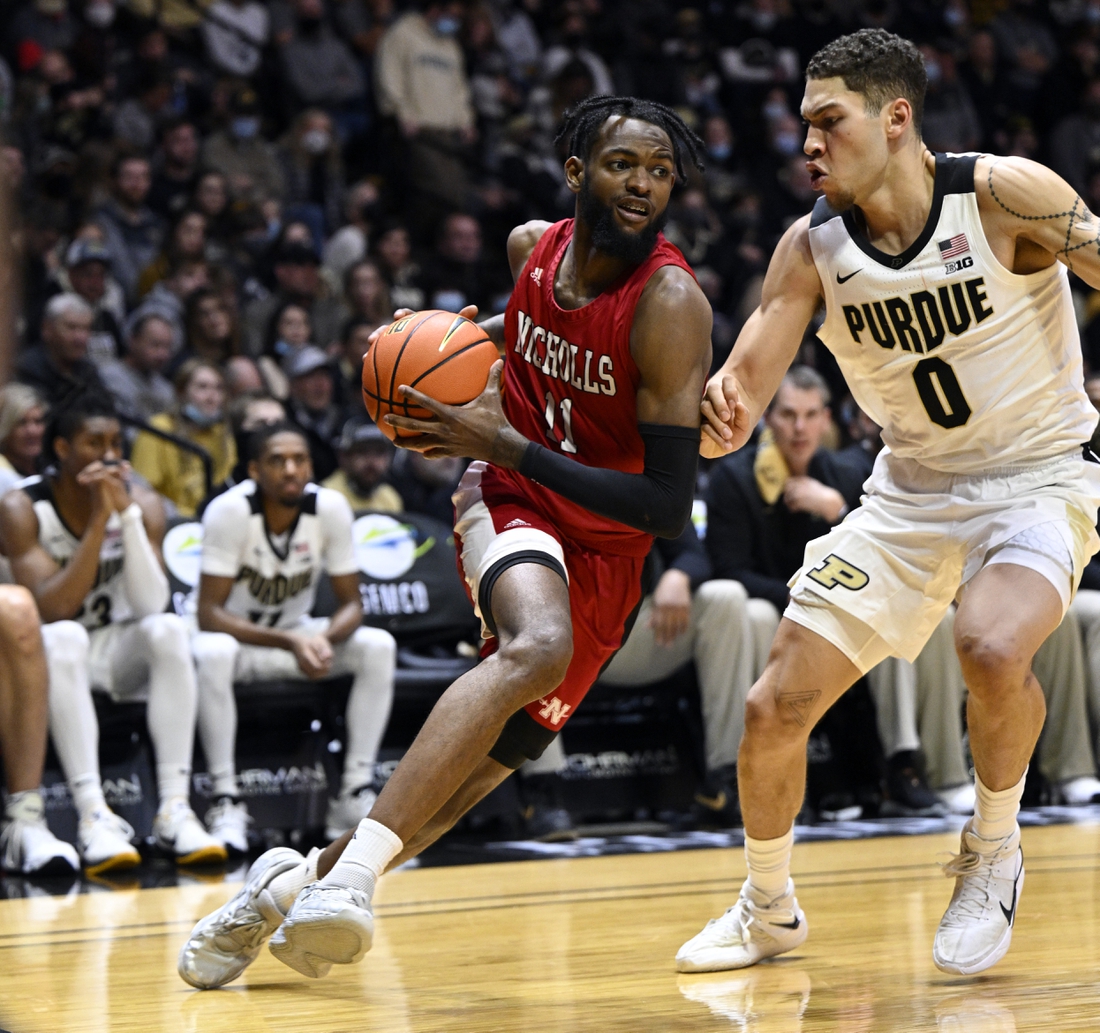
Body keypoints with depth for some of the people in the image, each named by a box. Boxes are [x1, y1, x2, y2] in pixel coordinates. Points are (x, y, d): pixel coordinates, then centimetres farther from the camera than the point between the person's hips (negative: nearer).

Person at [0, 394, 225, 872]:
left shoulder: (142, 504, -6)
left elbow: (150, 605, -18)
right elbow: (52, 609, -25)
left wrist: (127, 512, -25)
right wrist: (99, 520, -28)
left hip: (117, 651, 3)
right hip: (52, 654, -3)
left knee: (168, 629, -28)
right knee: (63, 637, -36)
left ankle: (174, 809, -32)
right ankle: (93, 815, -43)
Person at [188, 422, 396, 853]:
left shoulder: (331, 508, -15)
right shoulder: (229, 511, -24)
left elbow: (351, 602, -8)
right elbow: (209, 613, -25)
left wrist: (324, 639, -32)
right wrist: (290, 643, -36)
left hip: (297, 632, 4)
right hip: (237, 633, -4)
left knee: (379, 647, -21)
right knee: (212, 653, -38)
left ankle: (355, 793, -16)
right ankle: (226, 801, -29)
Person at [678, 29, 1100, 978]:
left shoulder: (1003, 195, -19)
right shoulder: (811, 249, -7)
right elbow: (734, 407, -10)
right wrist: (713, 414, -34)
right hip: (913, 490, 5)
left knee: (991, 650, -35)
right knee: (775, 707, -2)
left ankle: (995, 854, -6)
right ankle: (769, 910, 25)